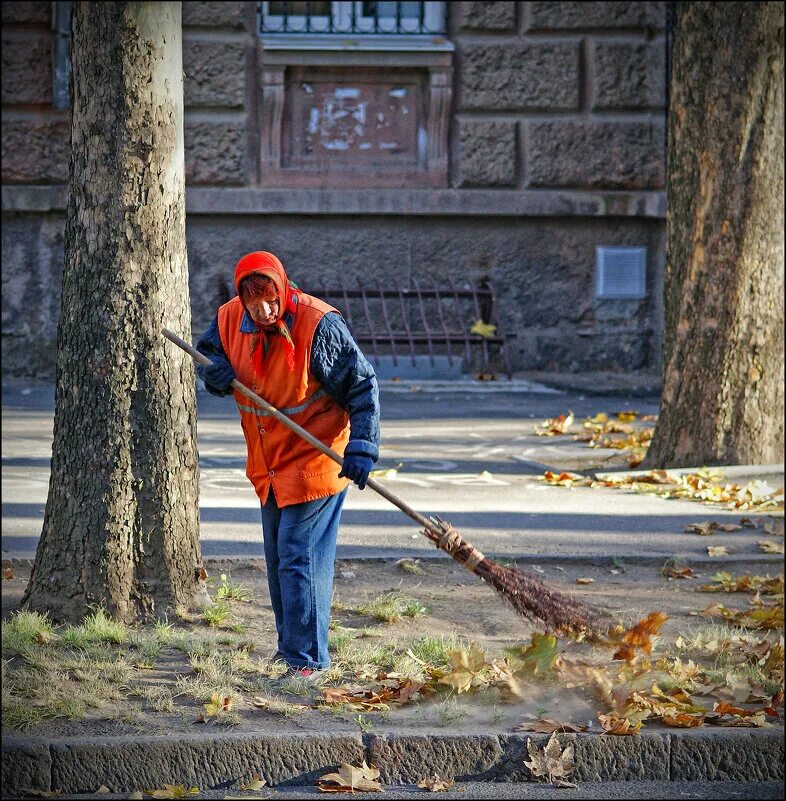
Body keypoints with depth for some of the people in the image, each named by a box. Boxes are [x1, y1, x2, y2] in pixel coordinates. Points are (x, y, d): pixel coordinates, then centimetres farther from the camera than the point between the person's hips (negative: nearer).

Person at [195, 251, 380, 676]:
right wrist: (214, 370, -11)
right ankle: (289, 647, 32)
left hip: (315, 461, -7)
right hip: (268, 465, 7)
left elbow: (363, 386, -17)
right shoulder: (231, 319, -6)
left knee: (298, 557, -11)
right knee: (277, 560, 17)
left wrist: (361, 448, -26)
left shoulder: (319, 325, -23)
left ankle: (307, 660, -6)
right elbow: (206, 351, 14)